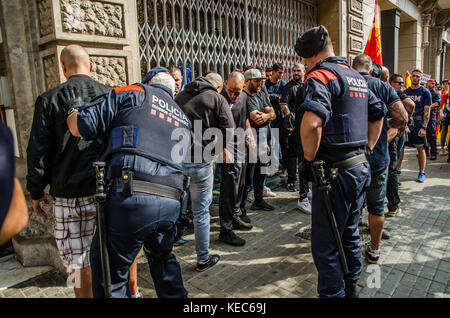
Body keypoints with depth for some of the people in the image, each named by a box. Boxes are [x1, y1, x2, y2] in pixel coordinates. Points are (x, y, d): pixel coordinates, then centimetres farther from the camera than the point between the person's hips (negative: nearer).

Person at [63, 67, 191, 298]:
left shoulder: (134, 93, 8)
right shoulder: (183, 118, 26)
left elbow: (81, 127, 3)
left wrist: (72, 108, 24)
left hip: (131, 198, -6)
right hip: (170, 203, 6)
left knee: (109, 271, 12)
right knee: (163, 259, 30)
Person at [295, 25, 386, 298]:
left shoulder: (321, 74, -14)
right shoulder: (357, 76, 15)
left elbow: (311, 123, -32)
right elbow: (379, 114, 25)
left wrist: (309, 159, -18)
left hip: (336, 171, -10)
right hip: (361, 167, 10)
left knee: (325, 244, 3)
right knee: (349, 233, 24)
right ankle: (351, 287, 40)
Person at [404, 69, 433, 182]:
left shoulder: (425, 92, 3)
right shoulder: (405, 92, 13)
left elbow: (427, 111, -3)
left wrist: (424, 127, -12)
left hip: (417, 123, -3)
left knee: (421, 148, 1)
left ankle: (422, 173, 9)